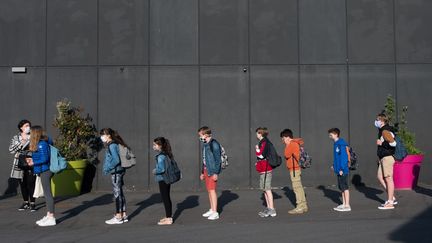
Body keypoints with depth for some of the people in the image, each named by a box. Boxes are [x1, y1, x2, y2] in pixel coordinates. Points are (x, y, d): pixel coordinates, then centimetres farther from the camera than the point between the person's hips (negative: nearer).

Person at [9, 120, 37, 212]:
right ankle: (25, 202, 21)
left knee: (31, 183, -5)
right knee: (23, 184, 9)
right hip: (20, 164, 3)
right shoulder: (16, 138, 8)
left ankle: (32, 203, 5)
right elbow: (11, 150, 0)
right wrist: (20, 144, -13)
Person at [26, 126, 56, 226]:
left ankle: (51, 218, -1)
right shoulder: (40, 143, 12)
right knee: (46, 194, 15)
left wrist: (34, 163, -10)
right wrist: (33, 159, 15)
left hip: (45, 171, -10)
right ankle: (48, 216, 23)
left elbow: (45, 158, -20)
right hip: (44, 171, 10)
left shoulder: (42, 144, -17)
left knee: (48, 193, -6)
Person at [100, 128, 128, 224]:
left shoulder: (112, 145, -15)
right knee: (120, 193, 13)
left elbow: (116, 160, -22)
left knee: (117, 193, -3)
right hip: (119, 171, 9)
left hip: (116, 172, -9)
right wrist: (107, 167, 16)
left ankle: (118, 217, 4)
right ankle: (123, 215, 20)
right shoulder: (115, 144, 13)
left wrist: (107, 169, -14)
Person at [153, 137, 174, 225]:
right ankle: (169, 216, 27)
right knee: (167, 198, 17)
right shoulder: (166, 154, 9)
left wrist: (155, 171, -9)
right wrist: (157, 170, 13)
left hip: (162, 179, -9)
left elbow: (162, 169, -26)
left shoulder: (161, 156, -19)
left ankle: (168, 219, 4)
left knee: (165, 198, -2)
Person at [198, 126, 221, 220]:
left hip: (212, 171, -9)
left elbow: (218, 159, -16)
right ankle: (211, 210, 20)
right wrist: (202, 172, 21)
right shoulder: (205, 144, 15)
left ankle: (215, 213, -7)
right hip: (206, 170, 9)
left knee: (212, 190, -9)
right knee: (209, 190, 11)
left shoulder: (214, 144, -13)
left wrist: (216, 173, -19)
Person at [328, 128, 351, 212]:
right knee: (341, 187, 14)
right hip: (339, 170, 10)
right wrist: (334, 165, 15)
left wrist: (341, 168, -21)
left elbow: (344, 157, -20)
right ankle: (344, 204, 23)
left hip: (343, 170, -10)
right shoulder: (336, 143, 14)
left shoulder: (341, 144, -15)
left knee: (344, 187, -4)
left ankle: (347, 206, 1)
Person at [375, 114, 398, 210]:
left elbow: (393, 143, -25)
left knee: (388, 179, -5)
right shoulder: (382, 130, 16)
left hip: (387, 158, -11)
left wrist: (381, 143, -18)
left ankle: (390, 203, 0)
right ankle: (392, 198, 19)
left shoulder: (385, 131, -15)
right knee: (380, 177, 14)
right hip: (383, 158, 11)